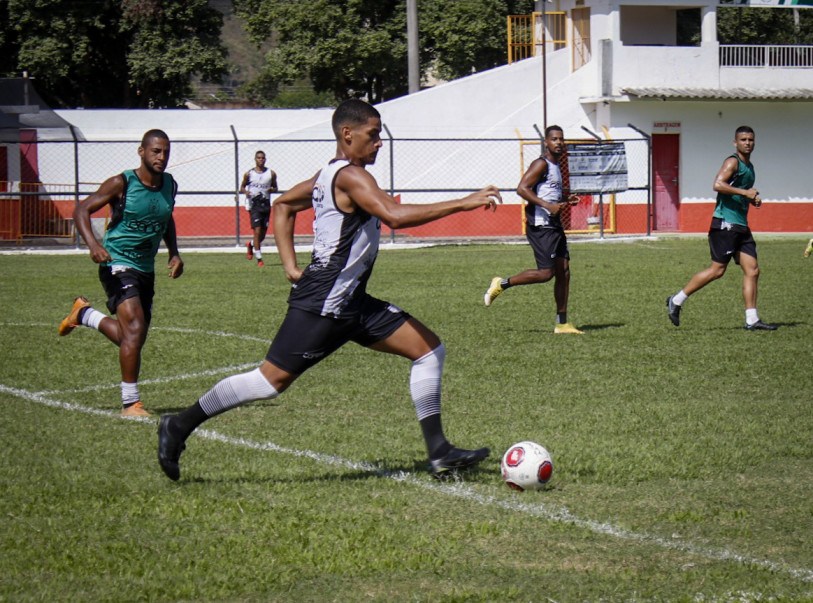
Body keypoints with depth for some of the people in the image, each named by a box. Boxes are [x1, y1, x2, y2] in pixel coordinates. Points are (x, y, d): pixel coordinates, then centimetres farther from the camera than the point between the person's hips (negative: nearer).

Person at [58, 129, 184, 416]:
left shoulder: (170, 185, 4)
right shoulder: (121, 184, -14)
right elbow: (82, 210, -12)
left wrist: (174, 253, 10)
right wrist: (93, 244, -28)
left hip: (146, 269, 7)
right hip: (118, 265, -7)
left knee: (132, 338, 14)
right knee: (134, 331, -21)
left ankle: (84, 313, 39)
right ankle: (130, 403, -15)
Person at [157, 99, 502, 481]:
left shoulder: (329, 174, 13)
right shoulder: (350, 176, -17)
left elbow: (283, 204, 25)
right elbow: (396, 216, -31)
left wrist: (290, 264, 17)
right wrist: (461, 204, -27)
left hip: (352, 302, 11)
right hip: (322, 305, -11)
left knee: (429, 349, 6)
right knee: (272, 379, -6)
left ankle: (439, 453, 6)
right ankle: (179, 426, 9)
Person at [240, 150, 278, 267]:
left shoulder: (271, 174, 6)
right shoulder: (249, 174, 1)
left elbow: (275, 188, 15)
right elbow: (242, 188, 11)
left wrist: (271, 189, -8)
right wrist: (245, 191, -12)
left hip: (266, 204, 3)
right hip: (254, 204, -3)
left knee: (263, 233, 8)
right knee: (257, 231, -13)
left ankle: (251, 245, 40)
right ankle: (259, 259, -10)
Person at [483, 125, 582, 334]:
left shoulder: (555, 166, 20)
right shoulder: (541, 164, -10)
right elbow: (522, 188, -20)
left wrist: (566, 198, 17)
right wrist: (547, 205, -25)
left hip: (554, 225, 10)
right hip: (540, 225, -10)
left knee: (563, 271, 4)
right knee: (546, 272, -14)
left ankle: (562, 323, 6)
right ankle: (502, 284, 2)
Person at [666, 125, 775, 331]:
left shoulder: (749, 167, 20)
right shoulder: (733, 162, -9)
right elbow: (718, 184, -24)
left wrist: (753, 199, 13)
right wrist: (745, 192, -23)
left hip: (741, 225, 9)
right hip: (725, 223, -9)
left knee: (752, 270, 1)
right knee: (717, 270, -8)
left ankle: (752, 320, 1)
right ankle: (677, 300, 3)